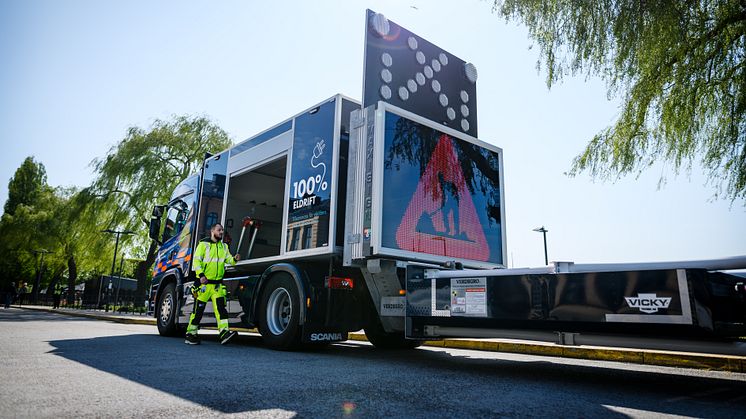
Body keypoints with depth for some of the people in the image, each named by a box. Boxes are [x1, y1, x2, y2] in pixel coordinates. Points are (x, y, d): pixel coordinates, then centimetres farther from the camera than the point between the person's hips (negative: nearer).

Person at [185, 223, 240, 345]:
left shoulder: (224, 246, 17)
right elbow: (196, 261, -6)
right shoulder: (203, 244, 0)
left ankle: (224, 332, -14)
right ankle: (191, 334, 13)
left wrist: (234, 259, -12)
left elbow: (228, 259, 11)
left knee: (220, 306, -8)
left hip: (217, 284, 4)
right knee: (198, 309, 2)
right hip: (204, 282, -4)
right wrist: (201, 275, -18)